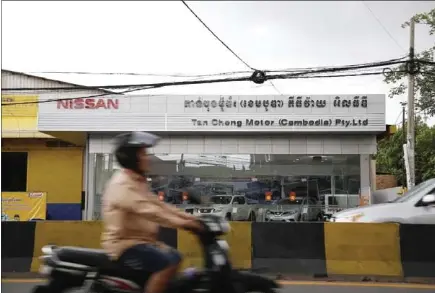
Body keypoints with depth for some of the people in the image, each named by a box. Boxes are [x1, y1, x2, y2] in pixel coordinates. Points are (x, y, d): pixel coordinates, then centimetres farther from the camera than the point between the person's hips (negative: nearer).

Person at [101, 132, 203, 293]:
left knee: (175, 257, 16)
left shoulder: (138, 182, 14)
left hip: (139, 240, 10)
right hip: (124, 244, -10)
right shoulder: (122, 184, -20)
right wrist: (180, 223, -34)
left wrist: (188, 216, 3)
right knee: (168, 264, -23)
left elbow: (158, 204, 14)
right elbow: (147, 210, -30)